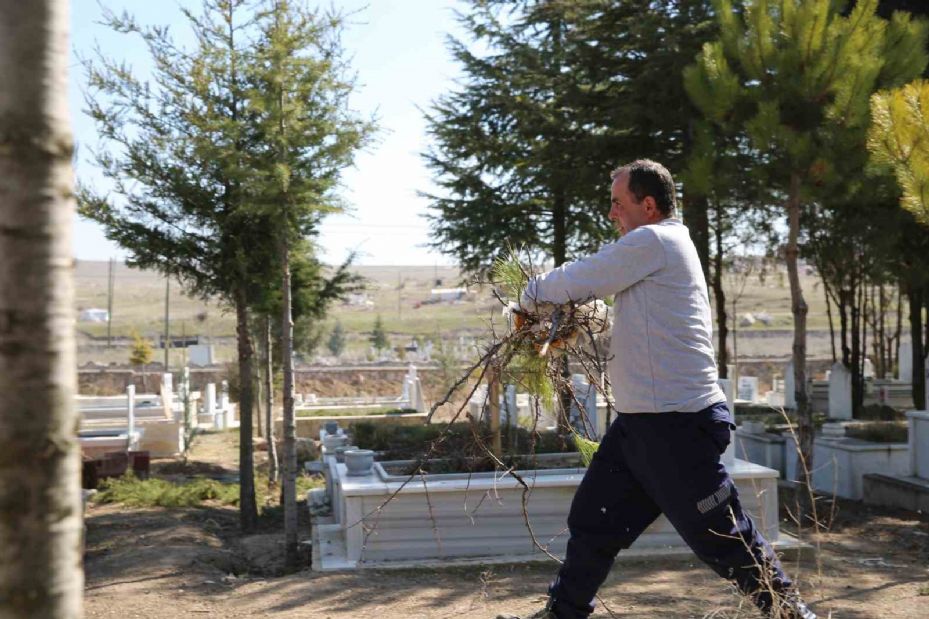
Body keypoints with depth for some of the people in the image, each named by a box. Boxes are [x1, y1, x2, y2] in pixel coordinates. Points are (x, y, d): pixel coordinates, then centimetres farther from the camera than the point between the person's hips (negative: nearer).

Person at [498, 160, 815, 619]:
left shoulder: (654, 241, -12)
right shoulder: (667, 247, 19)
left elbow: (577, 281, -9)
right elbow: (595, 284, 25)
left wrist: (533, 291, 9)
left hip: (676, 424, -10)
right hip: (641, 422, 10)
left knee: (723, 539, 0)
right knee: (591, 524, 15)